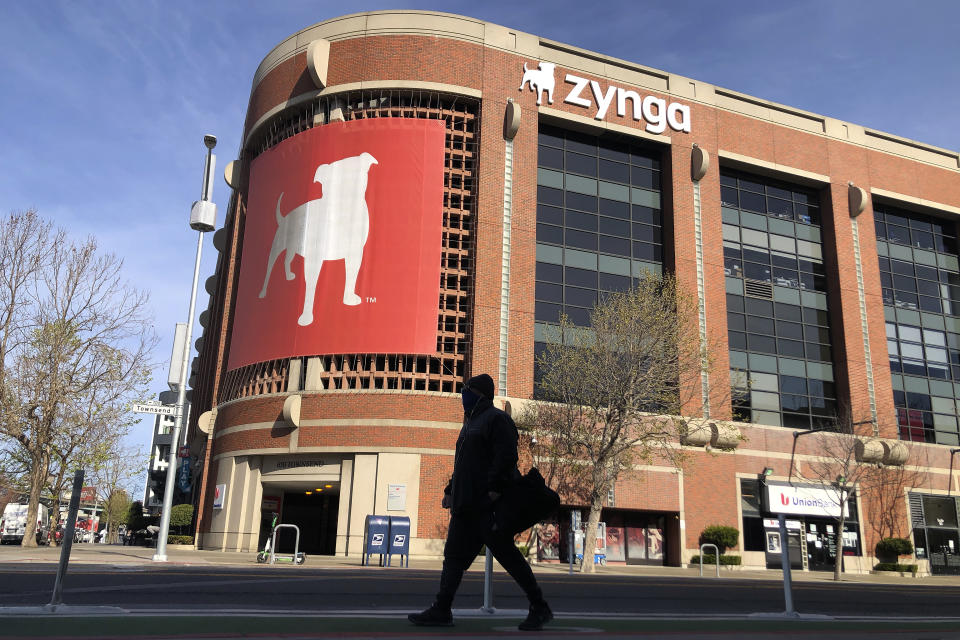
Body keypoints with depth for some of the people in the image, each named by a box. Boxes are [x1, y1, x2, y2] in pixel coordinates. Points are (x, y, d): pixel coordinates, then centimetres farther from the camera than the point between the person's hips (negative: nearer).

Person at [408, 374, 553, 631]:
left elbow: (506, 455, -19)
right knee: (455, 555, 6)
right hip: (467, 505, 10)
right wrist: (451, 490, 23)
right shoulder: (471, 423, 24)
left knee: (507, 554, -6)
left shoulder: (496, 419, -6)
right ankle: (441, 610, 8)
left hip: (489, 504, -10)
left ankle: (540, 608, 4)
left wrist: (494, 488, -26)